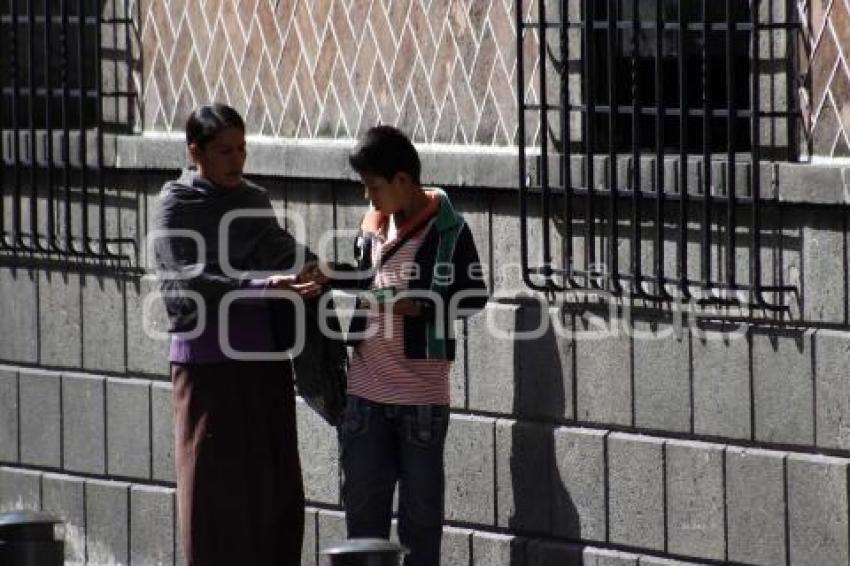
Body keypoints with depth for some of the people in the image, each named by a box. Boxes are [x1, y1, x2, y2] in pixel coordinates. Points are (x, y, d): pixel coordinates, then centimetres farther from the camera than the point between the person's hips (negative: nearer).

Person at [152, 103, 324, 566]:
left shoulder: (255, 201, 12)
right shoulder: (178, 206, -5)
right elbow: (191, 282, -16)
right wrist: (265, 287, -27)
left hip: (264, 356, 5)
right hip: (208, 357, -5)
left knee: (275, 487, 5)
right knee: (216, 489, -3)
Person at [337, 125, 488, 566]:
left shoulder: (447, 230, -9)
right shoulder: (372, 226, 8)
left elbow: (473, 296, -10)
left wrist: (418, 306, -20)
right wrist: (332, 279, 3)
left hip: (421, 392, -5)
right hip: (366, 387, 5)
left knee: (420, 510, 4)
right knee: (362, 503, 9)